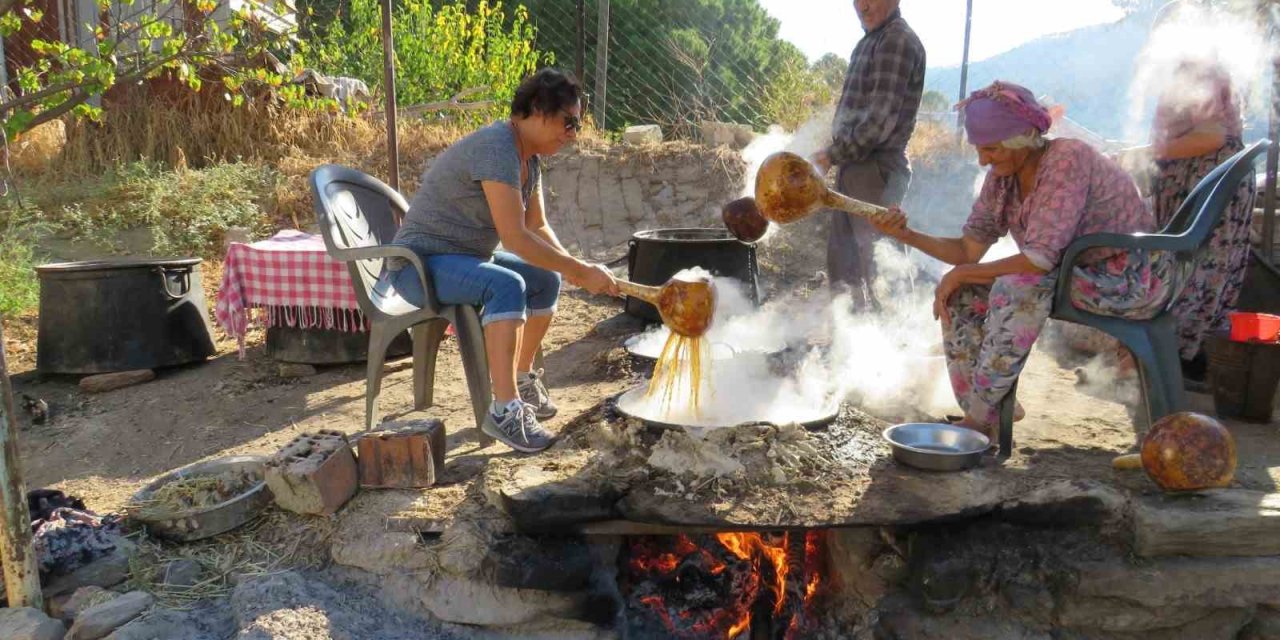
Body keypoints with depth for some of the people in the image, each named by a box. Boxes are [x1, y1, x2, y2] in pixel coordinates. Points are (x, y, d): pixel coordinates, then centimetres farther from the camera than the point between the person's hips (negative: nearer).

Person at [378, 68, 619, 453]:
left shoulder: (530, 157, 6)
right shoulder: (497, 147, -24)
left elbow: (538, 228, 10)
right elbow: (515, 237, -31)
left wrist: (572, 266, -8)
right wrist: (580, 271, -26)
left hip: (465, 257, 10)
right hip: (420, 262, -10)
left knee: (547, 280, 9)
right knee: (507, 285, -33)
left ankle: (522, 379, 23)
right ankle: (505, 410, -32)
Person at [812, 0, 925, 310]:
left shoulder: (899, 41, -14)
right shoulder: (868, 42, 16)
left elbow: (880, 121, -20)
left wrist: (833, 155, -14)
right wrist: (836, 154, 9)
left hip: (878, 169, -10)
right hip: (853, 166, 10)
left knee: (878, 264, -4)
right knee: (842, 257, 18)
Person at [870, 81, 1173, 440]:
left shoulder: (1067, 160, -25)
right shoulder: (1002, 177, -2)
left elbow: (1039, 259, -31)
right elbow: (970, 249, -1)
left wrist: (960, 273, -22)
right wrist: (907, 235, -15)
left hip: (1129, 281, -8)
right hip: (1070, 275, 8)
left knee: (1019, 285, -32)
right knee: (962, 294, -7)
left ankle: (979, 418, -21)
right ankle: (980, 416, -3)